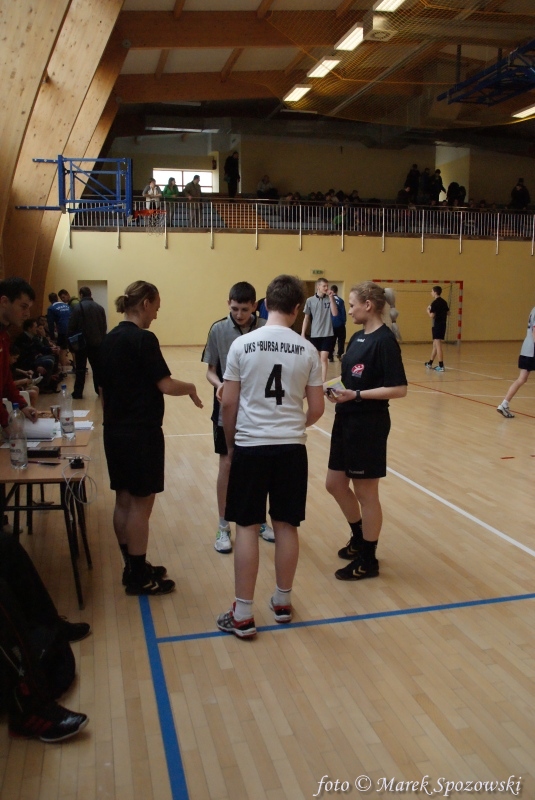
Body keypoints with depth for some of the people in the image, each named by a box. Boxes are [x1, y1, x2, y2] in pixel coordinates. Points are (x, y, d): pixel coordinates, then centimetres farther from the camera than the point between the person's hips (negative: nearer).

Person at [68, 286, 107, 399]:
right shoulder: (99, 308, 4)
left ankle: (78, 393, 2)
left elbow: (71, 327, -10)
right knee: (97, 368, 11)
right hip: (97, 343, 3)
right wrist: (101, 339, 12)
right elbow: (104, 326, 6)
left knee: (80, 369, 3)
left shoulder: (78, 308, -9)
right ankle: (100, 390, 12)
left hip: (82, 343, -3)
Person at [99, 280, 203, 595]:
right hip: (141, 432, -9)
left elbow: (105, 388, 15)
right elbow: (165, 385, -19)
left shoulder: (110, 340, 9)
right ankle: (139, 578, 12)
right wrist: (191, 388, 0)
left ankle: (133, 568, 27)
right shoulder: (143, 338, -15)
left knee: (124, 501, 14)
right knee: (141, 504, 1)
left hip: (115, 431, 9)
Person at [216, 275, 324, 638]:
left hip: (250, 445, -1)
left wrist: (231, 442, 14)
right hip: (291, 447, 2)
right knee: (286, 526, 13)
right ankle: (283, 602, 28)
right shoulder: (306, 349, -2)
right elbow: (317, 408, 2)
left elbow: (229, 403, -3)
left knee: (247, 527, 5)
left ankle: (243, 615, 11)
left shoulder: (242, 344, -5)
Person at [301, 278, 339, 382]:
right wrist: (303, 334, 3)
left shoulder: (329, 299, -1)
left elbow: (335, 314, -13)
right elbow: (306, 318, 5)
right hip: (314, 334, 1)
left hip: (327, 334, -1)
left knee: (324, 358, -6)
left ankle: (323, 381, -5)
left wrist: (331, 298, -16)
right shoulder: (310, 300, -1)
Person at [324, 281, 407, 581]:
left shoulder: (385, 340, -16)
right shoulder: (357, 337, 10)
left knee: (365, 493, 4)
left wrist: (356, 395, -22)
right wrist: (338, 389, -2)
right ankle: (359, 539, 38)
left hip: (369, 424, -9)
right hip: (346, 421, 9)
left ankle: (368, 560, 20)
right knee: (336, 484, 17)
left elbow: (399, 389, -20)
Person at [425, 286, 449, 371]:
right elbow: (448, 312, 17)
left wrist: (428, 311, 1)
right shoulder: (444, 302, 11)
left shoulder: (435, 303, -14)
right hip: (443, 324, 9)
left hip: (437, 325, -9)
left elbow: (432, 315, -18)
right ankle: (430, 363, 28)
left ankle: (441, 366, -10)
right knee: (435, 345, 17)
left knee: (438, 345, -8)